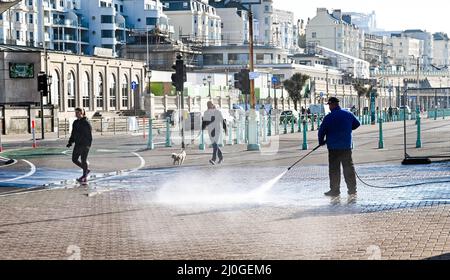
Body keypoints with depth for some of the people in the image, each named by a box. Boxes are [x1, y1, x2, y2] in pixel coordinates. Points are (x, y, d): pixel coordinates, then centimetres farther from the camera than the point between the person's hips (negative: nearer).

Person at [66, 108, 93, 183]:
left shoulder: (86, 123, -11)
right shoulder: (75, 123, 11)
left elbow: (89, 135, -12)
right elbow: (73, 134, 17)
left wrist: (88, 145, -18)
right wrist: (70, 142, 8)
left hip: (85, 145, -8)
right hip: (78, 144, 8)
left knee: (83, 160, -4)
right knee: (74, 159, 8)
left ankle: (84, 177, 3)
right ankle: (86, 170, 25)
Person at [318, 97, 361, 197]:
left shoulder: (329, 117, -12)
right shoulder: (348, 114, 3)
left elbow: (321, 131, -9)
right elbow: (357, 124, 18)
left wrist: (321, 142, 8)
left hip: (333, 148, -4)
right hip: (347, 146, 4)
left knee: (334, 169, 3)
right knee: (349, 167, 12)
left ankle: (335, 190, 4)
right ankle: (352, 189, 13)